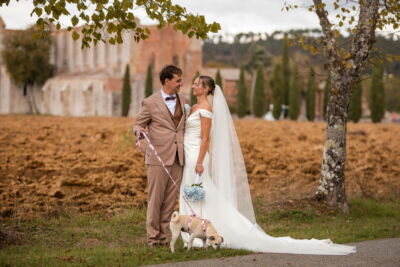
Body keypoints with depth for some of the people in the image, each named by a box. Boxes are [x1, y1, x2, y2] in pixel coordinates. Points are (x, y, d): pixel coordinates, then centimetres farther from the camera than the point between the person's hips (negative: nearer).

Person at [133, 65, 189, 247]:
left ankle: (163, 235, 13)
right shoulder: (150, 103, -1)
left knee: (171, 199, 5)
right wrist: (140, 130, -21)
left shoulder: (183, 101, 13)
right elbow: (137, 125, 3)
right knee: (155, 198, -2)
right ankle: (153, 236, 6)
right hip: (158, 157, -5)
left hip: (178, 157, 5)